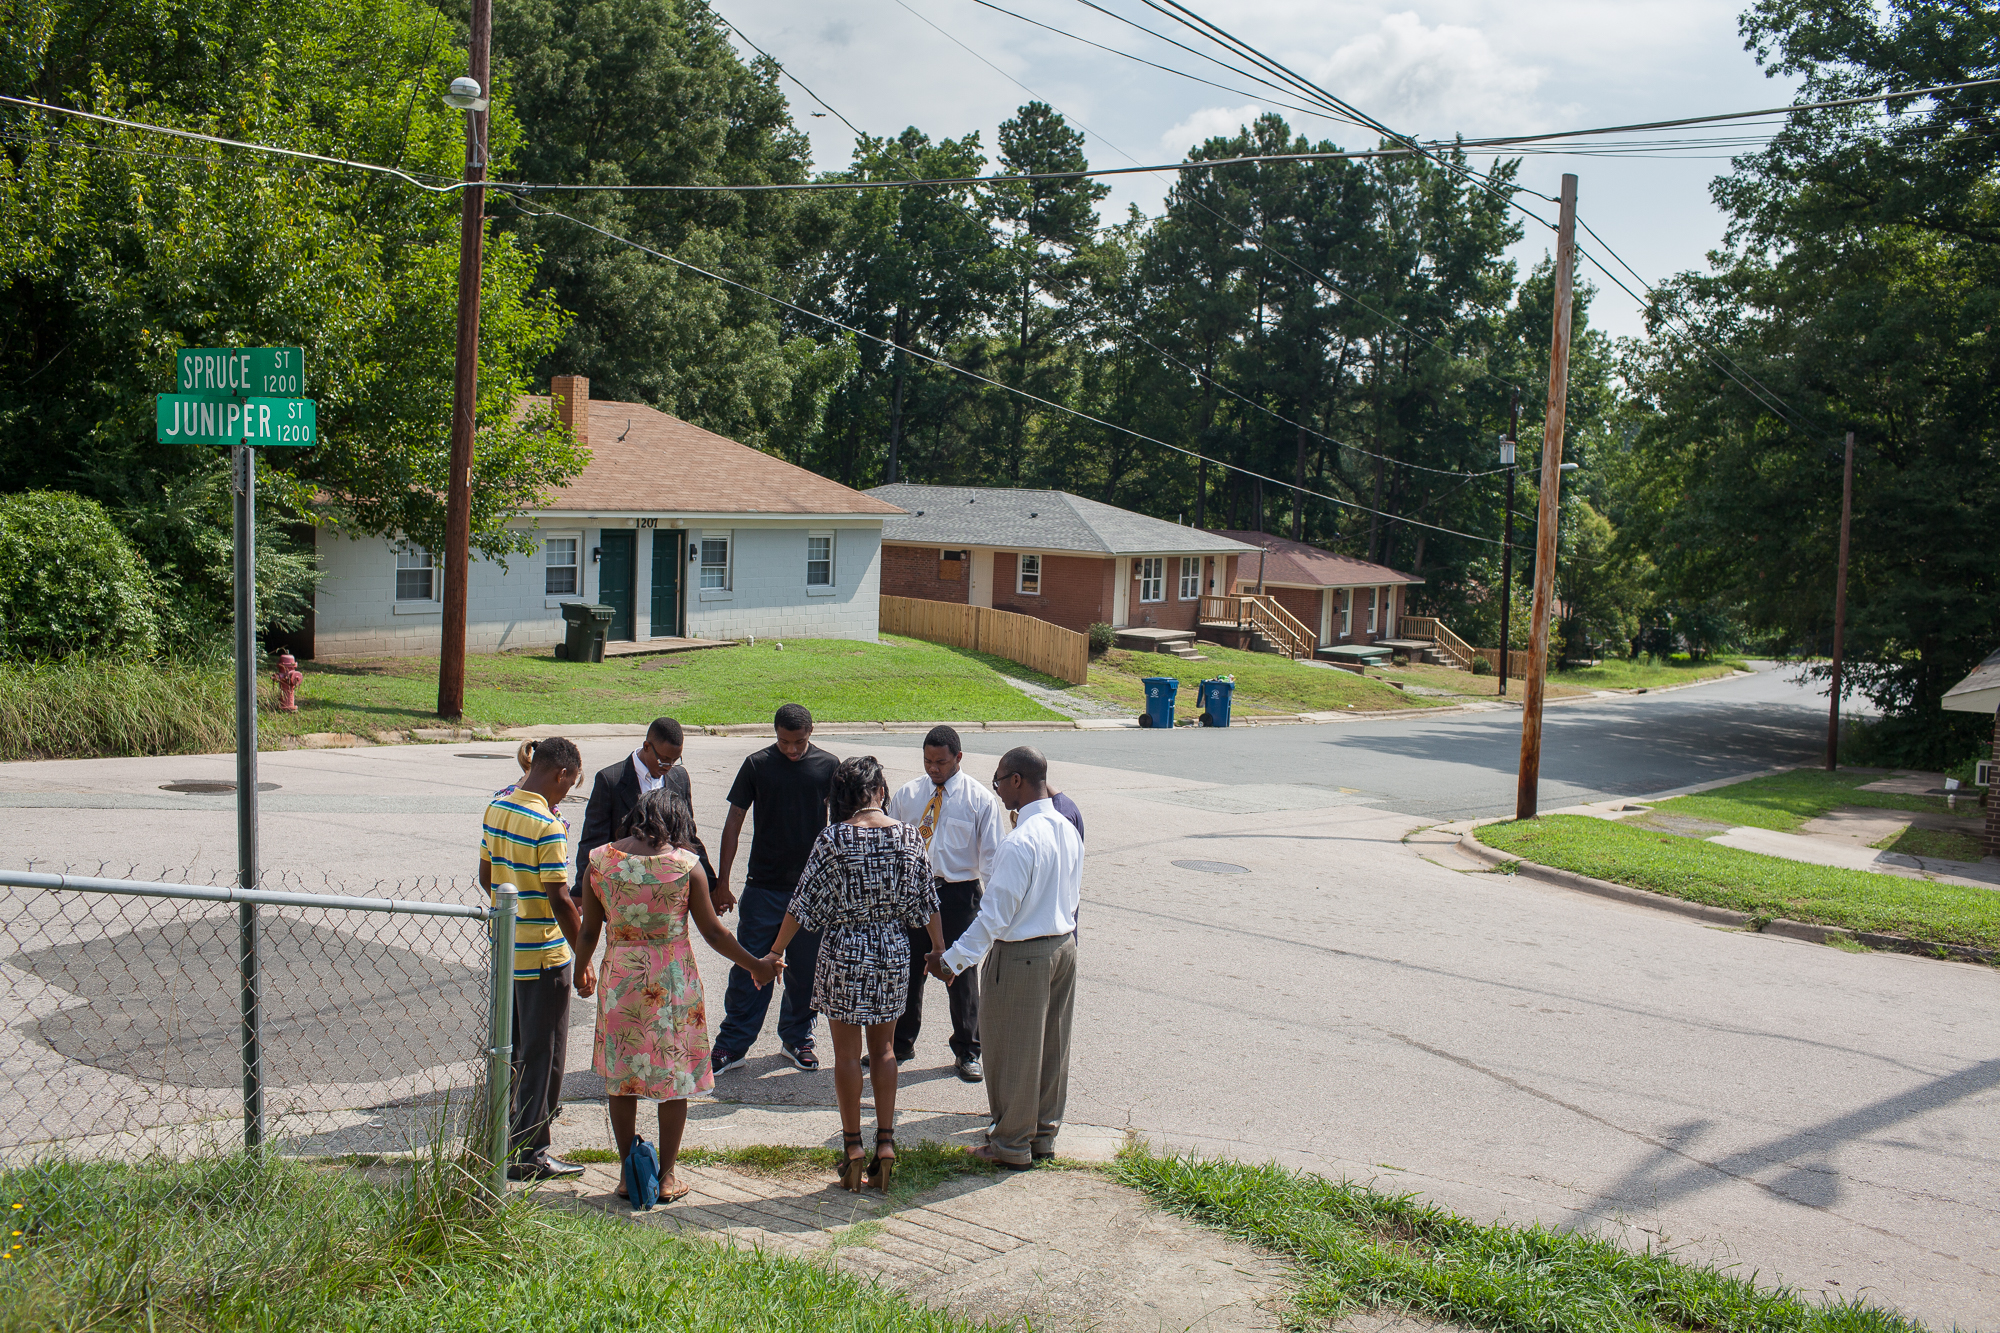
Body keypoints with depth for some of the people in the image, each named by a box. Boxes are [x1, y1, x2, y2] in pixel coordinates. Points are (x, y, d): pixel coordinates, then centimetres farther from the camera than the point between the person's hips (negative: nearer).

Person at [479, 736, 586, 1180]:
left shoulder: (496, 808, 4)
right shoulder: (547, 825, -21)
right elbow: (559, 898, -21)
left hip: (505, 947, 8)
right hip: (543, 955, -8)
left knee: (511, 1045, 21)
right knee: (543, 1052, 2)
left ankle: (504, 1132, 32)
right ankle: (529, 1153, 8)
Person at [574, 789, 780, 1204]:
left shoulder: (600, 859, -3)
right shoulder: (686, 864, -9)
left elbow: (589, 930, 3)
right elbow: (712, 932, -5)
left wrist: (582, 968, 22)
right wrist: (755, 965, 8)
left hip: (620, 977, 2)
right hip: (673, 979, -2)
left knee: (621, 1075, 13)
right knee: (675, 1073, 10)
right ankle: (666, 1177, 14)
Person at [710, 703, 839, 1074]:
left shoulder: (828, 766, 0)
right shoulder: (757, 765, -2)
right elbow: (734, 823, 2)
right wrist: (722, 882, 0)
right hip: (763, 886, -1)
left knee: (804, 968, 9)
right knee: (749, 966, 1)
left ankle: (797, 1038, 24)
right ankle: (733, 1043, 11)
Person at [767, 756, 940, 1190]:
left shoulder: (832, 841, -13)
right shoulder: (909, 837, -5)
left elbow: (804, 905, -9)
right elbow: (925, 902, 3)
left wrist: (775, 952, 2)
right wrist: (939, 949, 16)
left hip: (844, 954, -3)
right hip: (893, 954, 3)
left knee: (847, 1053, 9)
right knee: (883, 1049, 16)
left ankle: (853, 1149, 13)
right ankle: (885, 1143, 13)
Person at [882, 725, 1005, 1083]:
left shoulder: (980, 798, -5)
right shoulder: (906, 794, 5)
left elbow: (992, 856, -4)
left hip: (958, 893, -3)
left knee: (961, 973, 6)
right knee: (908, 969, 12)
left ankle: (966, 1051, 21)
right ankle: (901, 1042, 31)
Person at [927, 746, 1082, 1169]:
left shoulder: (1020, 842, -25)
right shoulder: (1068, 831, 1)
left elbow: (995, 914, -23)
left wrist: (954, 960, -17)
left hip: (1021, 957, -8)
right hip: (1064, 945, 8)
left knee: (1013, 1051, 7)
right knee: (1052, 1046, 18)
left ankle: (1012, 1145, 20)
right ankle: (1044, 1134, 32)